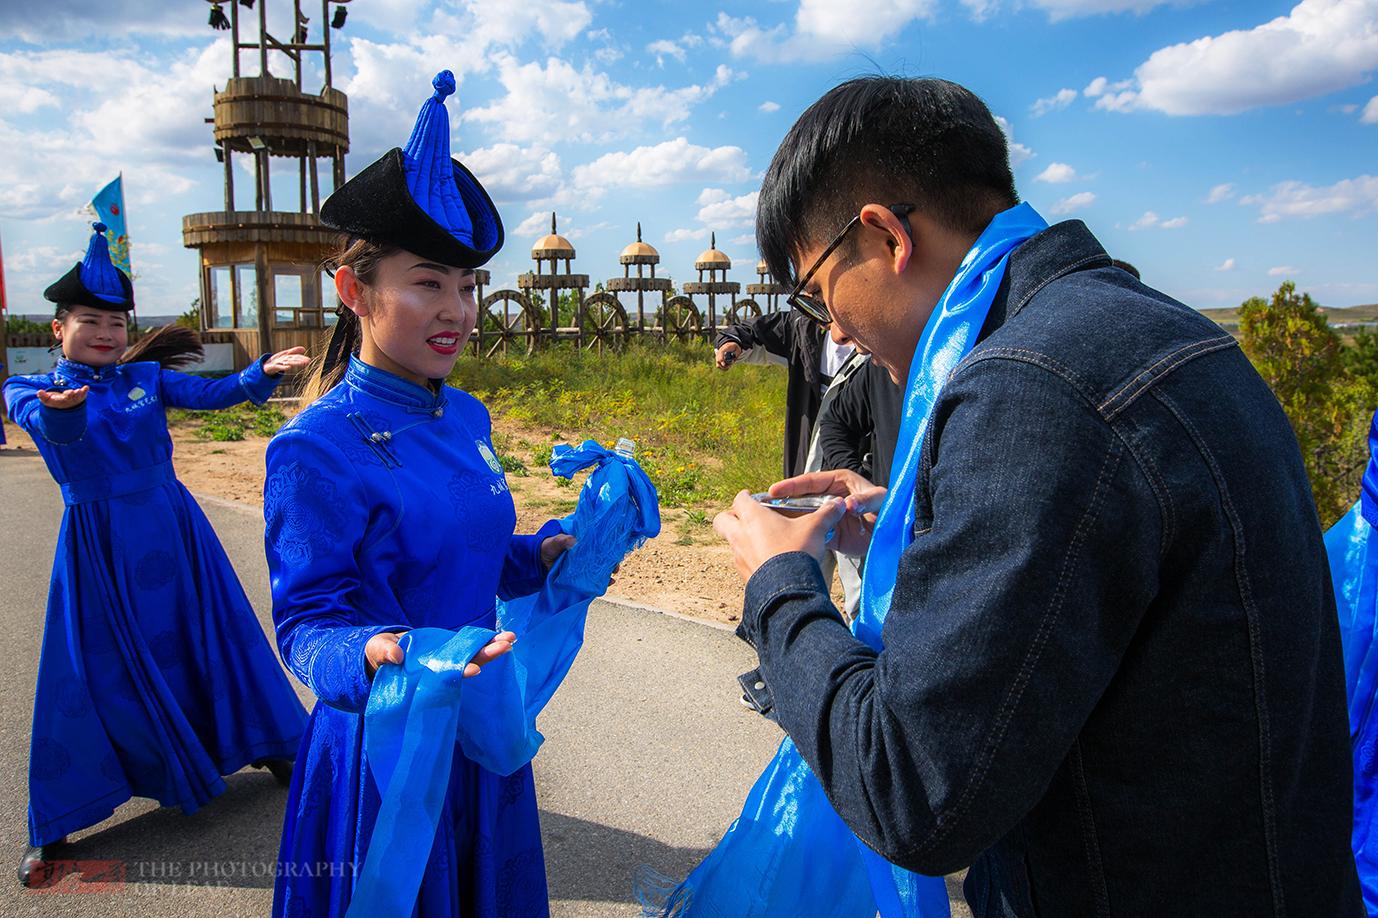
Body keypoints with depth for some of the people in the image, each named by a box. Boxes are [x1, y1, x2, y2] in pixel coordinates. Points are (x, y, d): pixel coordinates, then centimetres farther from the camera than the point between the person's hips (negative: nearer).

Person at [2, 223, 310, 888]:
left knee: (208, 636, 11)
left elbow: (212, 393, -11)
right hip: (97, 544, -2)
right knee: (93, 666, 2)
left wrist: (263, 372, -31)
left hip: (170, 531, 2)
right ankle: (54, 827, 19)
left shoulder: (148, 377, 4)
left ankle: (264, 744, 32)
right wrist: (60, 409, -49)